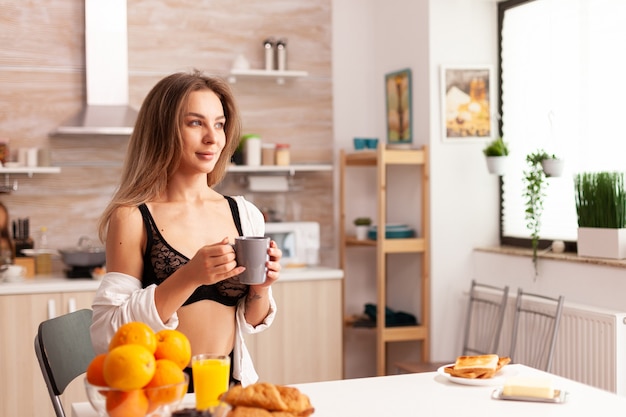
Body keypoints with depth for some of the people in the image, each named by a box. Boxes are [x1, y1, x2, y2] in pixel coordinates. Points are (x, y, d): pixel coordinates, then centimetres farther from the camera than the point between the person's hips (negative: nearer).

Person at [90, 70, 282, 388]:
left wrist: (261, 286, -8)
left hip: (232, 382, 3)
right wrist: (189, 277, -22)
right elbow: (107, 334, -13)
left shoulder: (246, 215, 3)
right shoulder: (132, 218, -8)